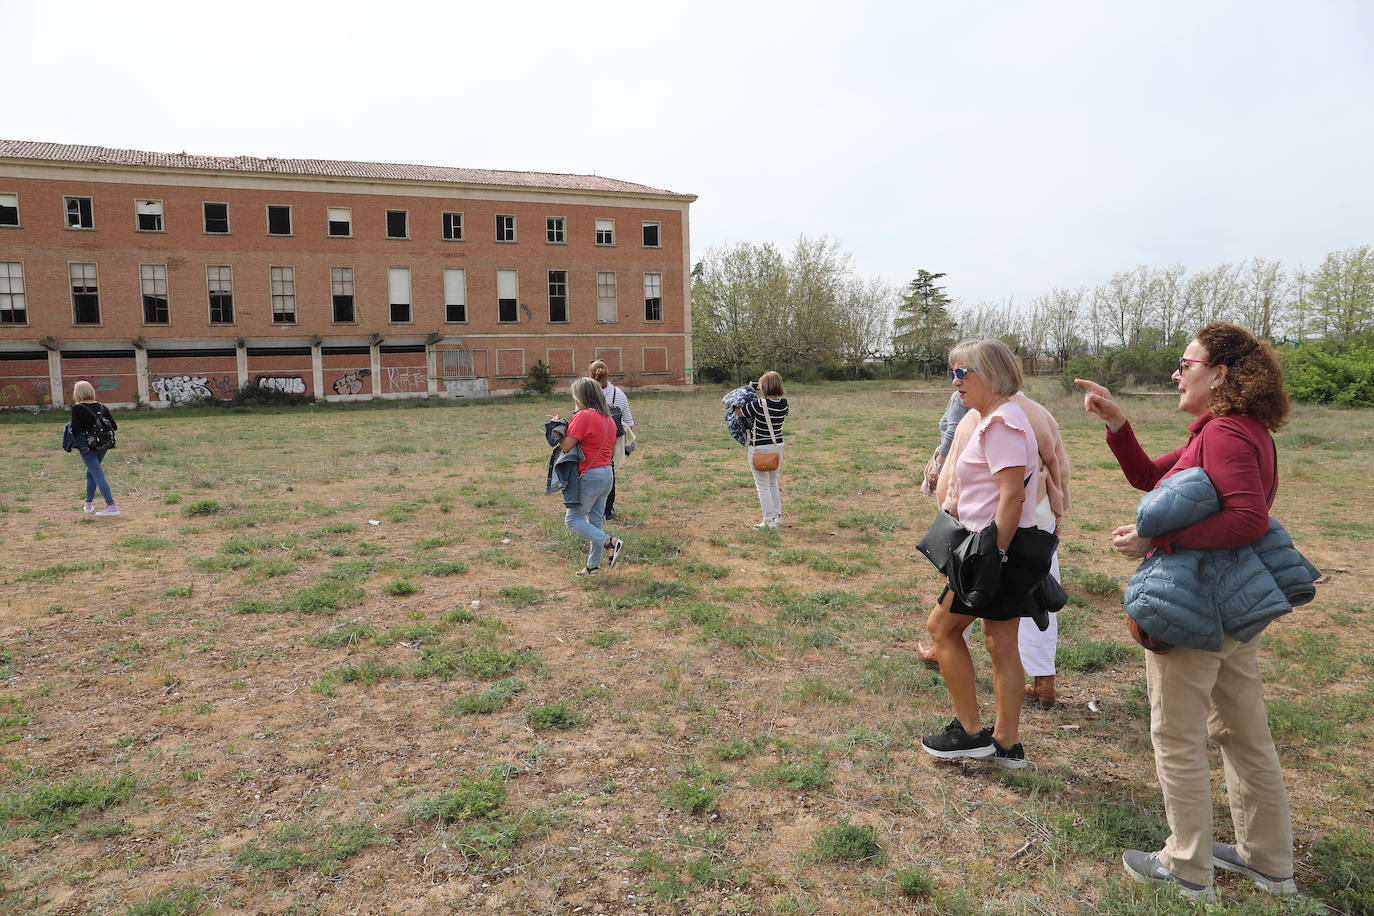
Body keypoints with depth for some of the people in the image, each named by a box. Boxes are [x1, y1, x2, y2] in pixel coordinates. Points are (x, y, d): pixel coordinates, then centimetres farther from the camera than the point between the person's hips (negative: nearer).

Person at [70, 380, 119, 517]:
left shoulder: (77, 408, -10)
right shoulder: (102, 407, 4)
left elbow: (75, 429, -14)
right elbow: (114, 426, 5)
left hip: (87, 447, -6)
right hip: (103, 445, 6)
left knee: (98, 475, -8)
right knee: (90, 473, 22)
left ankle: (111, 506, -17)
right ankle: (88, 503, 32)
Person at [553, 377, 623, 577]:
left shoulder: (583, 417, -16)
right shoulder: (608, 418, 11)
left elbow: (566, 446, -17)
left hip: (589, 476, -9)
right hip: (607, 474, 9)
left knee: (573, 519, 2)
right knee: (594, 521, 15)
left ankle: (610, 543, -11)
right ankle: (593, 565, 20)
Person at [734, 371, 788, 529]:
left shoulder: (758, 405, -21)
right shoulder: (784, 404, -5)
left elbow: (739, 412, -7)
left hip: (759, 449, -6)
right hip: (777, 446, 6)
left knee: (762, 486, 3)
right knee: (773, 483, 21)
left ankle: (769, 520, 5)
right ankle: (778, 515, 28)